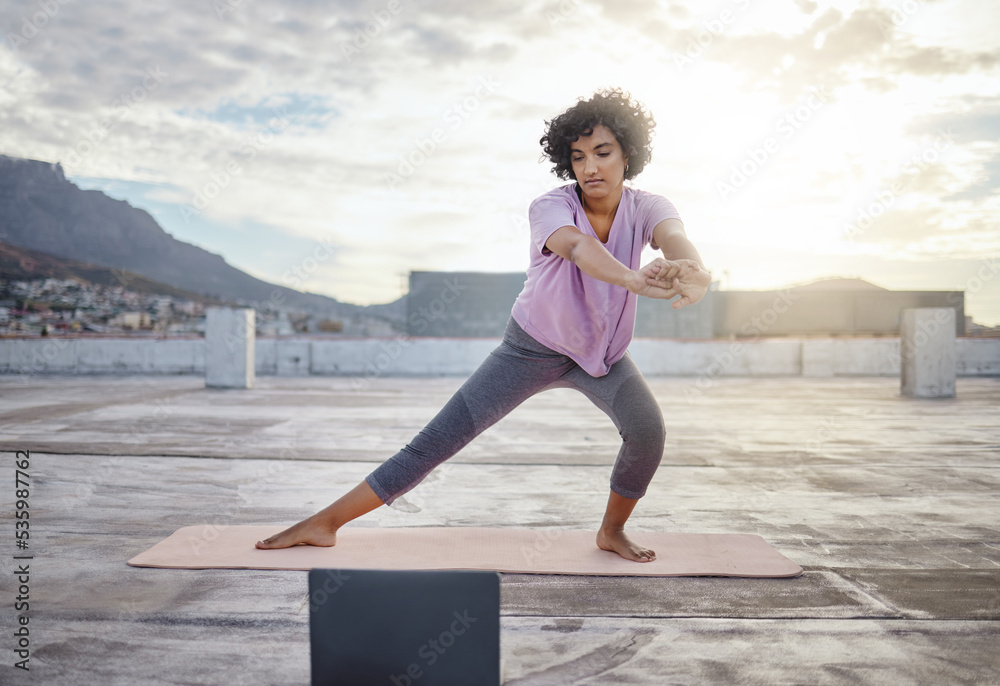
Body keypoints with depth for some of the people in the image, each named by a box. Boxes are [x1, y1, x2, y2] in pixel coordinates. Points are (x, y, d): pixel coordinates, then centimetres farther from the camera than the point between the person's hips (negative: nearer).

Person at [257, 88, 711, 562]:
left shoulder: (645, 209, -14)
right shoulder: (550, 207, -23)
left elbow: (674, 236, -38)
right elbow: (577, 246, -47)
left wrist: (693, 271, -63)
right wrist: (635, 280, -67)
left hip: (603, 353, 3)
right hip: (533, 348, -3)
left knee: (647, 429, -23)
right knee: (437, 439, -8)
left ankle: (612, 531, 7)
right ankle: (325, 523, 2)